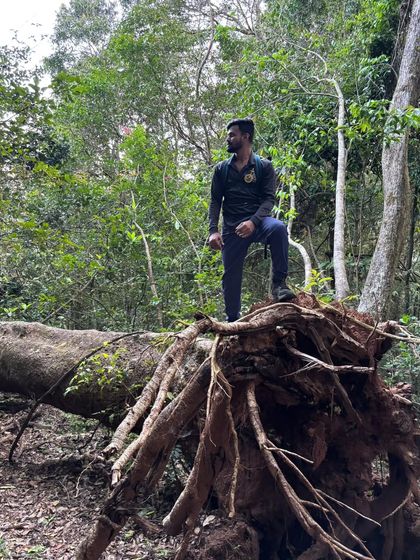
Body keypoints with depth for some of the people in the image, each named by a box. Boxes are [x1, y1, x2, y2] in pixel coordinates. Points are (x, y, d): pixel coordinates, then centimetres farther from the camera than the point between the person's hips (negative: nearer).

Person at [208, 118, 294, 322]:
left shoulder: (264, 166, 4)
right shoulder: (221, 169, 12)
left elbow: (269, 198, -5)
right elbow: (215, 201, 8)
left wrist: (253, 222, -23)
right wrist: (213, 230, -8)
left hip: (258, 221, -2)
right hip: (232, 228, 2)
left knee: (278, 228, -35)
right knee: (230, 275, 0)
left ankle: (279, 283, -26)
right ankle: (232, 320, 15)